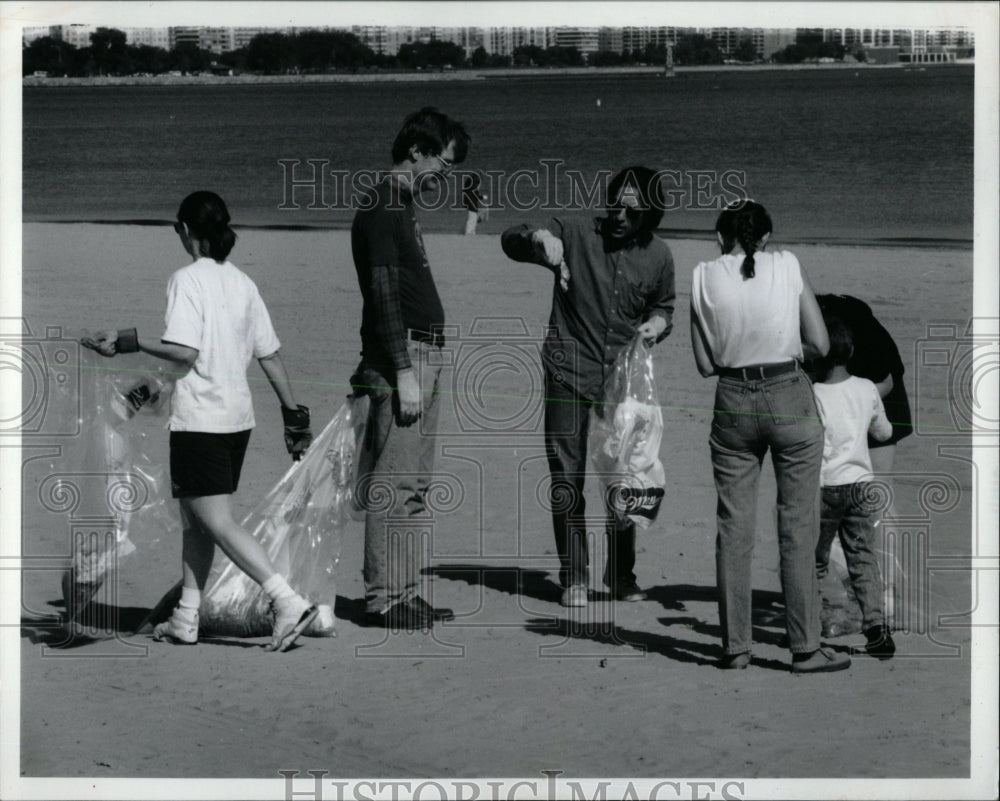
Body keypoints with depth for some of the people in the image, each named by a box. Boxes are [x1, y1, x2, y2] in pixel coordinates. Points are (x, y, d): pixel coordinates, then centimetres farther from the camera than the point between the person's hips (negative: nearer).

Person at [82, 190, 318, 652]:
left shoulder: (187, 280, -10)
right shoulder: (242, 282, 10)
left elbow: (184, 352, -21)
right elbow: (270, 354, 11)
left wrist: (130, 342, -15)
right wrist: (294, 414, 15)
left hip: (198, 419, -8)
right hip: (237, 418, 8)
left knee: (218, 523, -7)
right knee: (195, 521, 16)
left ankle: (288, 602, -18)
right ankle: (185, 620, 22)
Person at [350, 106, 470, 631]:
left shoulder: (400, 208, 19)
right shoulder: (382, 210, -11)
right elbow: (383, 297, -17)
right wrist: (403, 371, -21)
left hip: (421, 356, 10)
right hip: (401, 356, -10)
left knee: (411, 486, 12)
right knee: (391, 485, -8)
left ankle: (402, 592, 17)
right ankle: (384, 598, -5)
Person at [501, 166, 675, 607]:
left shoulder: (658, 257, 4)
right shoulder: (576, 233, -4)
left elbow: (663, 307, 20)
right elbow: (510, 241, -5)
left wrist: (657, 324, -3)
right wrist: (539, 238, -27)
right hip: (569, 375, -2)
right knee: (567, 479, 1)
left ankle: (622, 575, 21)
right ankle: (574, 577, 12)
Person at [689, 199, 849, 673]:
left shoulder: (703, 277, 1)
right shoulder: (787, 265, -1)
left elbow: (705, 364, 2)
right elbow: (820, 345, 0)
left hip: (732, 402, 2)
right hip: (789, 398, -1)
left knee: (733, 529, 8)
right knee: (797, 528, 4)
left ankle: (735, 647, 12)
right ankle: (805, 649, 6)